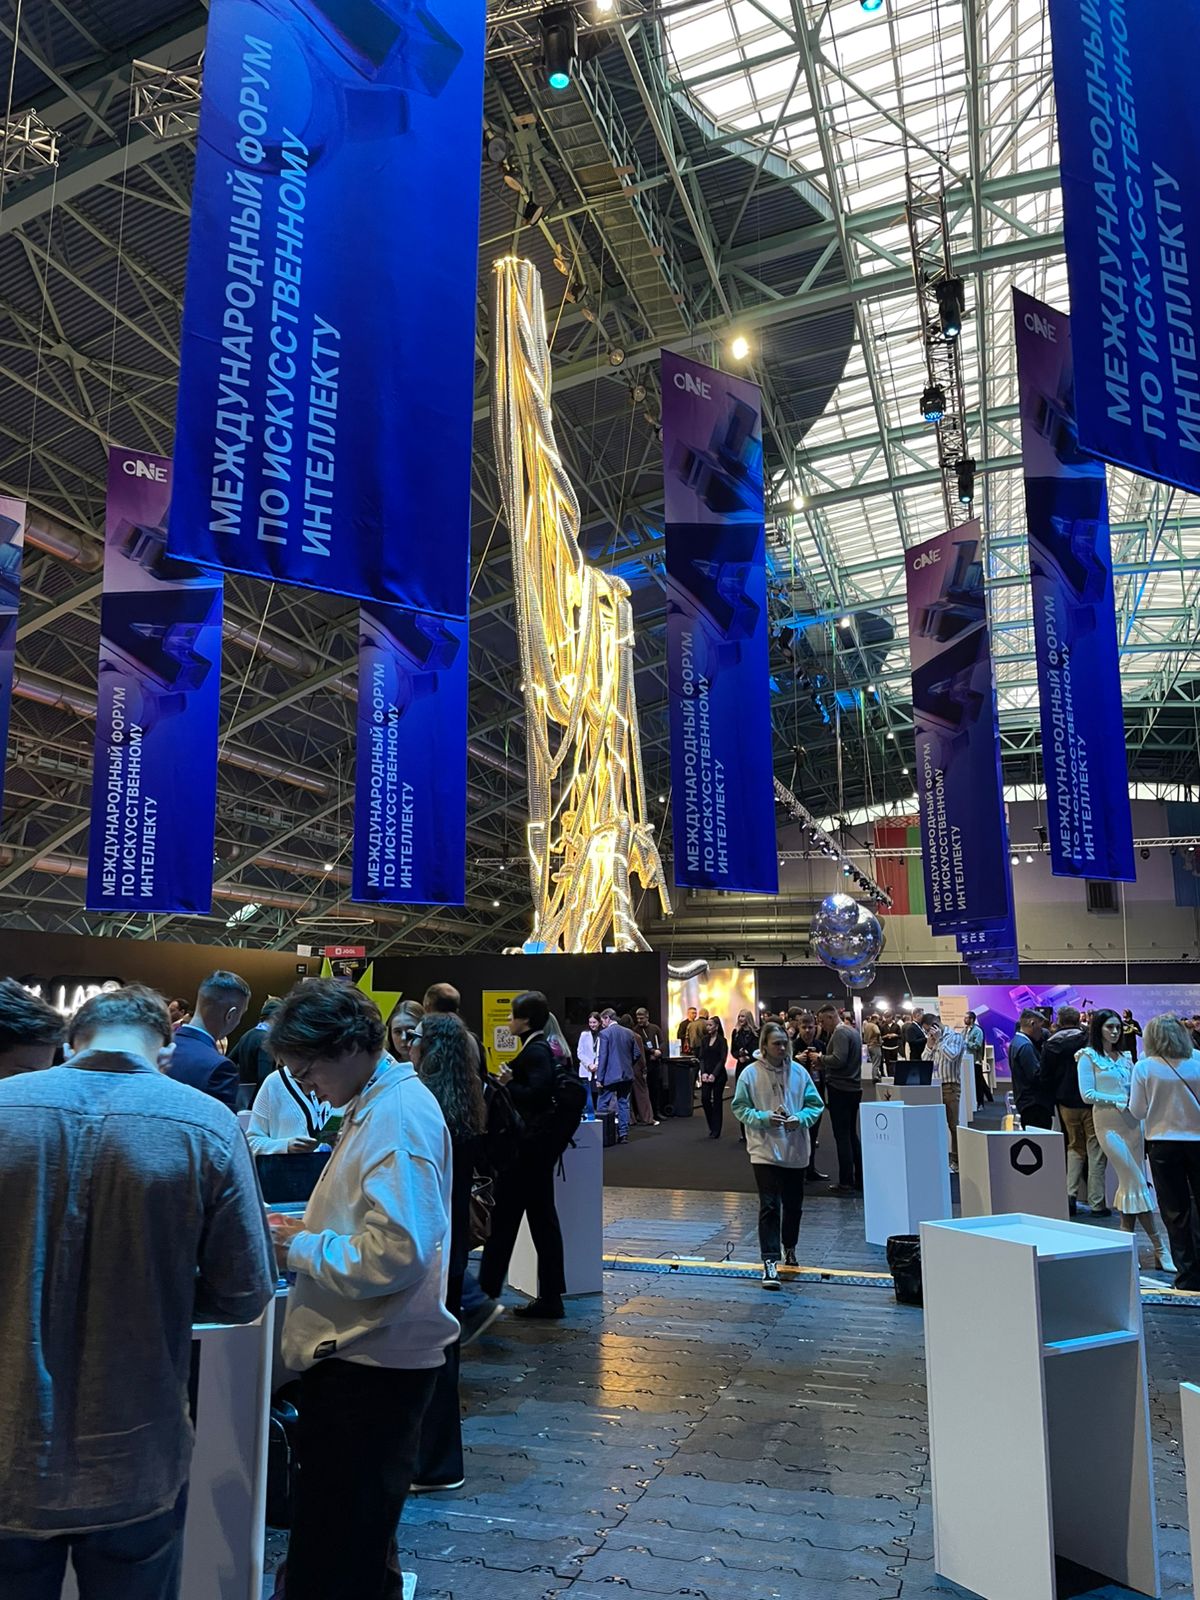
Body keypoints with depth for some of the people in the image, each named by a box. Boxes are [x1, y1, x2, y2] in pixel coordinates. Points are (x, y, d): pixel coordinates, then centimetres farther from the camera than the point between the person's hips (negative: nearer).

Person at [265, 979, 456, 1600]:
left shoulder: (399, 1114, -21)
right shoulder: (375, 1104, 11)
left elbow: (398, 1253, -28)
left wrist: (302, 1247, -15)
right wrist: (304, 1231, 8)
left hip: (371, 1364, -10)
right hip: (353, 1351, 10)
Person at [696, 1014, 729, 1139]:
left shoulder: (722, 1040, -4)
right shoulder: (704, 1040, 9)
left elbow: (723, 1059, -8)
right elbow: (701, 1057, 7)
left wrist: (714, 1075, -15)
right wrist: (703, 1072, -7)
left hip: (719, 1075, -4)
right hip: (706, 1074, 4)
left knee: (717, 1101, 1)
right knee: (704, 1098, -6)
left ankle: (716, 1131, 9)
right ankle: (712, 1125, 14)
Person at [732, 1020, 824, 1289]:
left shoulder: (799, 1072, -1)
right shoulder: (751, 1073, -8)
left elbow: (815, 1104, 5)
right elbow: (740, 1108, -5)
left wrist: (800, 1118, -15)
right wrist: (765, 1118, -20)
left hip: (795, 1151, 4)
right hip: (765, 1151, -4)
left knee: (793, 1205, 18)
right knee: (769, 1207, -8)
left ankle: (789, 1248, 41)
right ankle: (770, 1261, -3)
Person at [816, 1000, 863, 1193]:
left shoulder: (840, 1033, -14)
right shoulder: (852, 1031, 16)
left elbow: (839, 1059, -24)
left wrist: (821, 1058, -9)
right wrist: (823, 1064, 12)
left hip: (839, 1089, -10)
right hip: (854, 1088, 10)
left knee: (842, 1136, -4)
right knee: (852, 1135, 15)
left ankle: (846, 1183, -1)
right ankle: (860, 1179, 19)